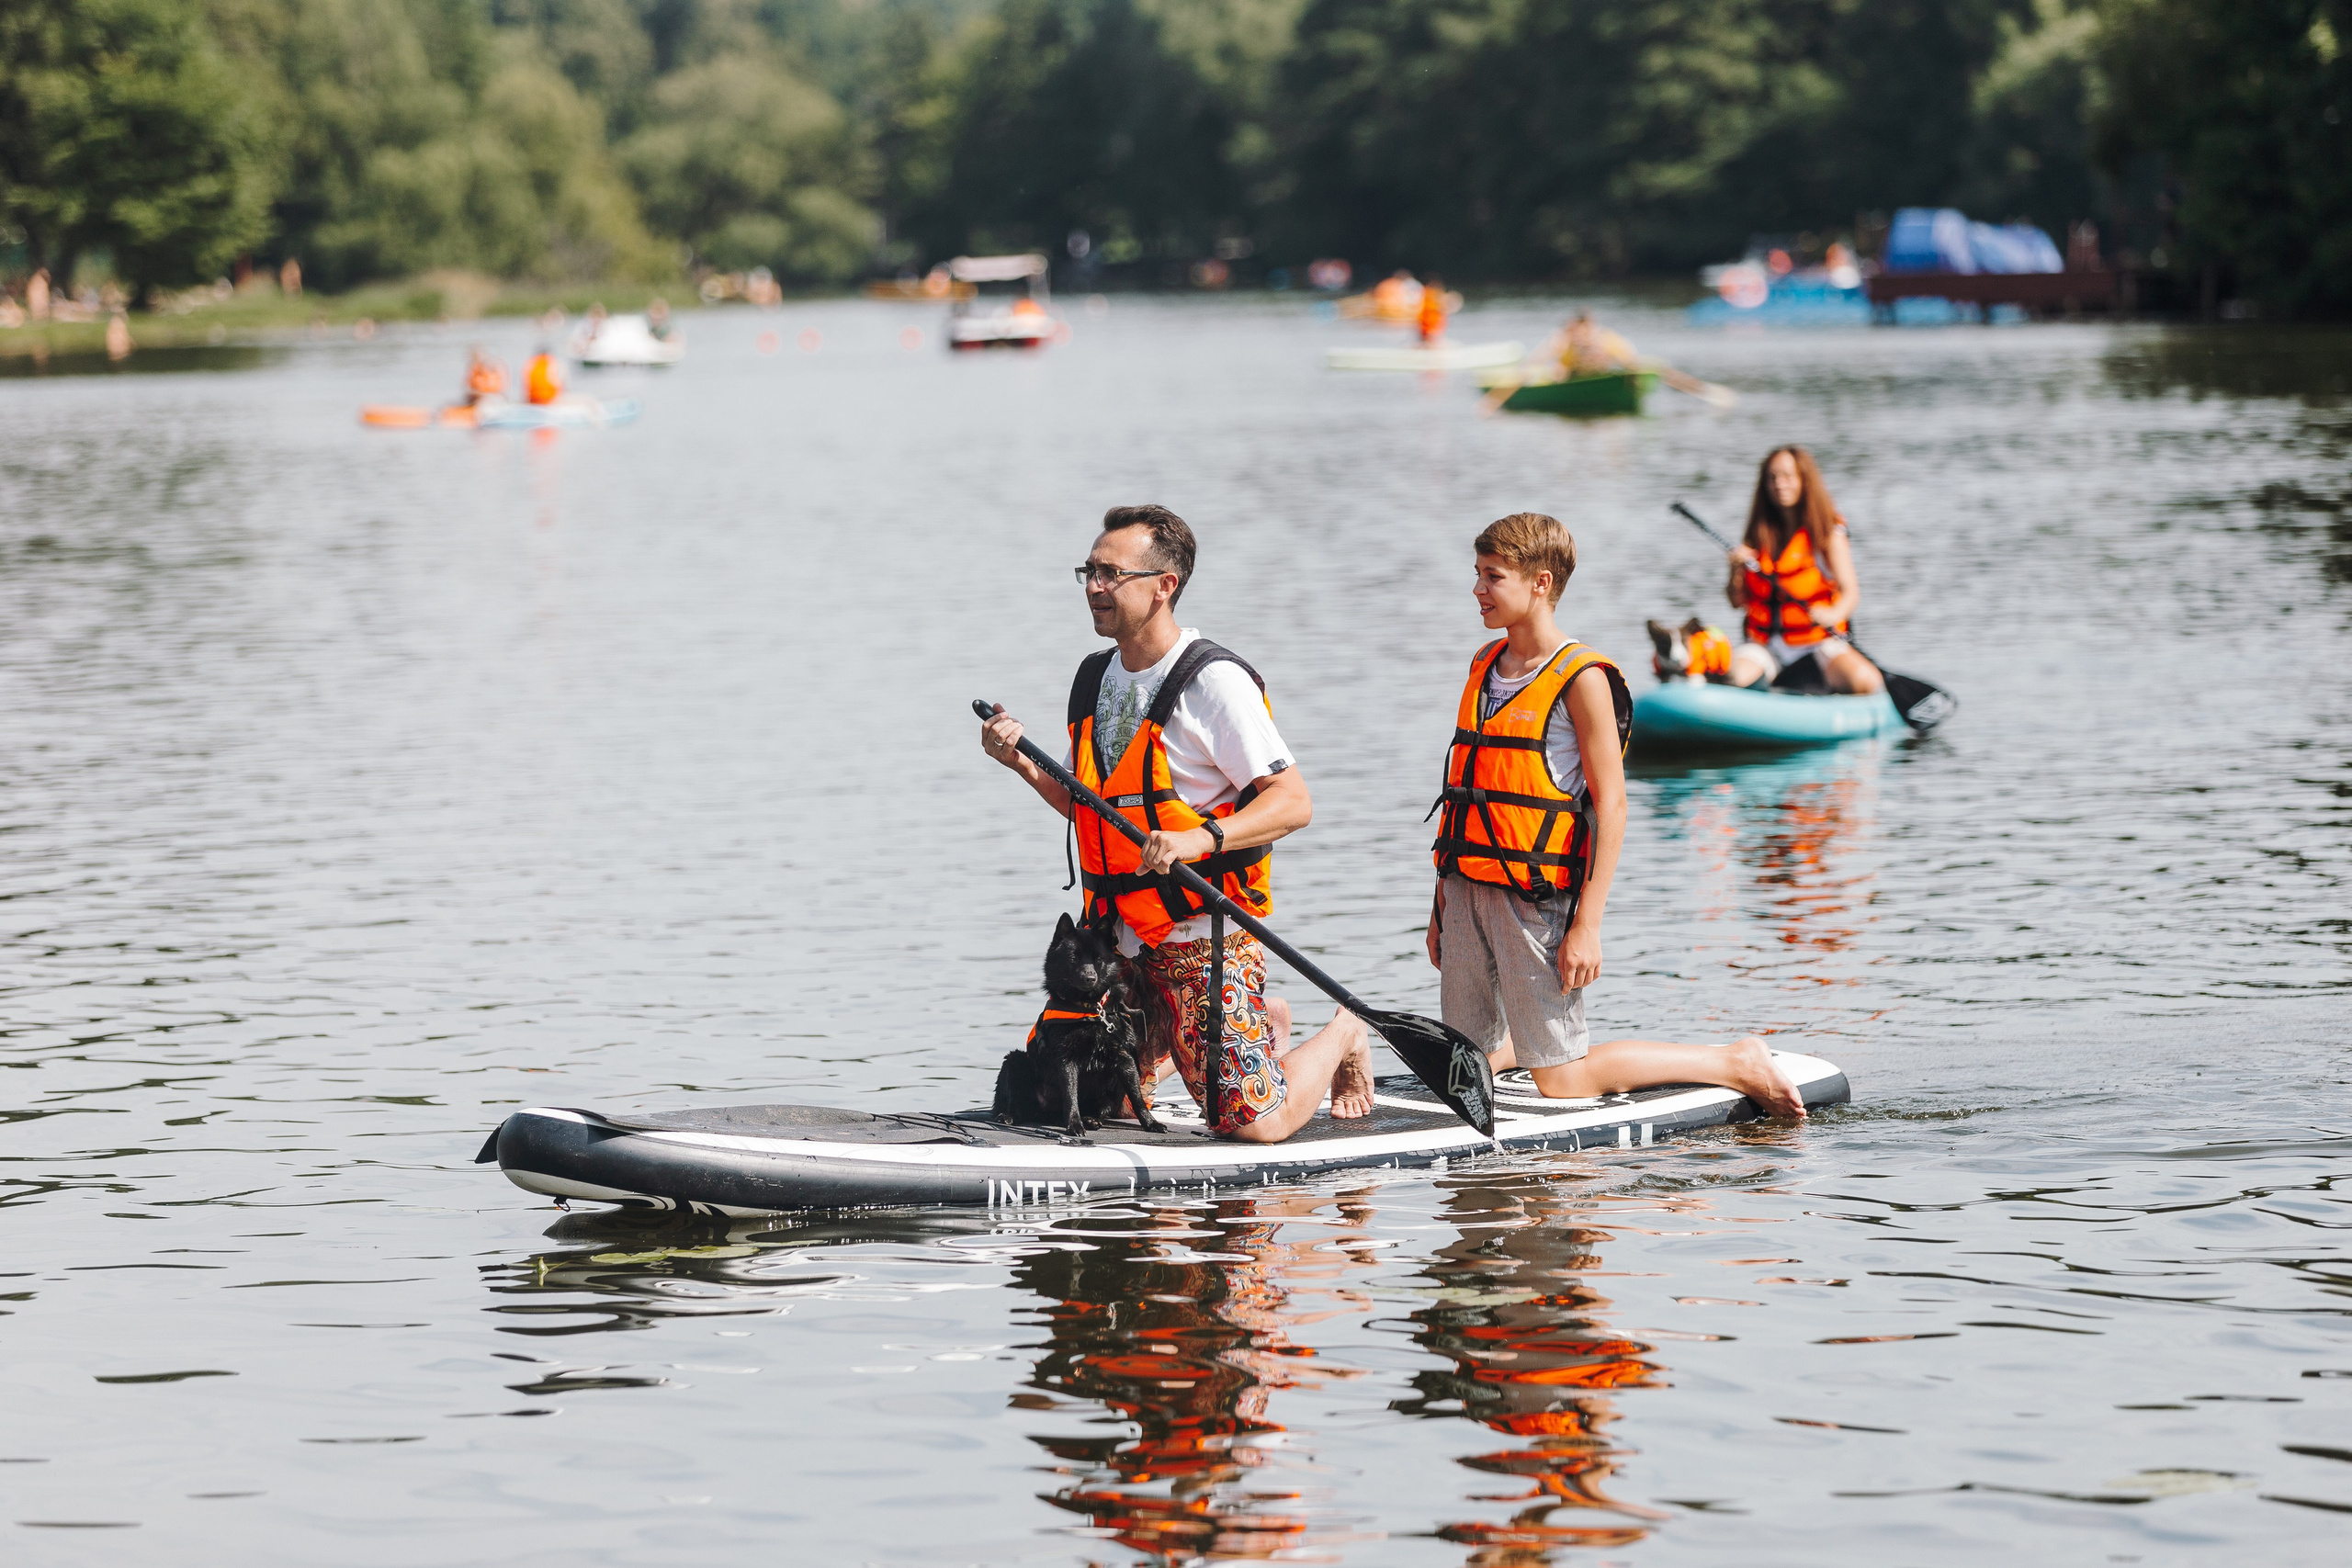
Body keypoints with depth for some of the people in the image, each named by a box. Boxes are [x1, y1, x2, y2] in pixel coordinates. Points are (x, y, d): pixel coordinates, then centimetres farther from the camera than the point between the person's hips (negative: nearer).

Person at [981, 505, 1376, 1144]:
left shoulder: (1215, 682, -15)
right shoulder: (1094, 678, 10)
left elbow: (1293, 802, -18)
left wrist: (1200, 838, -31)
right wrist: (1023, 762, 3)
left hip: (1207, 939, -8)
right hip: (1122, 936, 8)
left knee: (1256, 1123, -15)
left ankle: (1342, 1038, 19)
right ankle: (1263, 1024, 29)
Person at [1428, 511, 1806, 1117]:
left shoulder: (1581, 678, -11)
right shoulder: (1484, 667, 12)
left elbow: (1611, 804, -13)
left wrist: (1587, 925, -18)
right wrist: (1442, 904, 17)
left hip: (1536, 898, -7)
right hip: (1467, 888, 7)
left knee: (1563, 1083, -5)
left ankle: (1736, 1065, 7)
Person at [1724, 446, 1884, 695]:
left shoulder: (1829, 532, 1)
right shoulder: (1758, 534, 10)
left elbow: (1850, 591, -9)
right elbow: (1737, 603, 9)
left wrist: (1834, 614, -31)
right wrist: (1737, 570, -12)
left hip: (1819, 640, -2)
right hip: (1765, 644, 2)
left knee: (1865, 680, -30)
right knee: (1731, 677, -32)